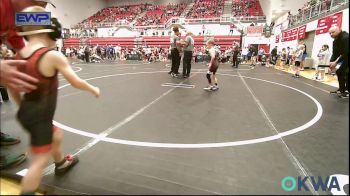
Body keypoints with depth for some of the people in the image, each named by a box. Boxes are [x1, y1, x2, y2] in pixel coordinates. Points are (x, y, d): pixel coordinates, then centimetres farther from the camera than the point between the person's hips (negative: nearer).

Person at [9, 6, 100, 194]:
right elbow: (76, 82, -16)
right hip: (40, 116, -9)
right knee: (40, 160, 4)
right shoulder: (52, 56, -20)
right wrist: (94, 89, 1)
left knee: (56, 136, 29)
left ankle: (61, 164, 53)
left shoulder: (19, 55, 2)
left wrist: (23, 105, 24)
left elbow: (12, 87, 11)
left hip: (26, 113, 9)